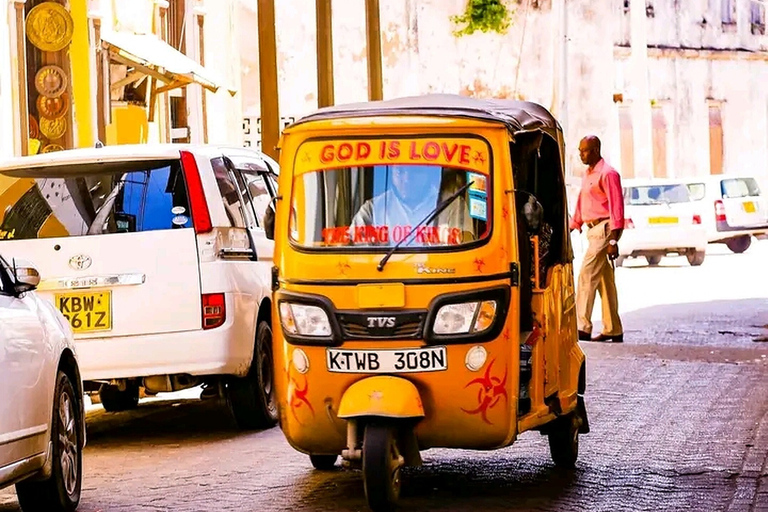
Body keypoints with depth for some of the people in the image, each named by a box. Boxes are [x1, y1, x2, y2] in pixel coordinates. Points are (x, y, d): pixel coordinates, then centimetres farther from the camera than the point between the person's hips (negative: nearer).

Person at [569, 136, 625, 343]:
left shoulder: (607, 174, -11)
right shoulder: (588, 174, 18)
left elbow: (616, 207, -16)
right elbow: (581, 204, 23)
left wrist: (613, 240, -21)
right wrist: (572, 227, 15)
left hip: (604, 229, -10)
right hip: (593, 230, 10)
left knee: (587, 275, -14)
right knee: (605, 280, 10)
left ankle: (582, 327, -15)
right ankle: (613, 330, 13)